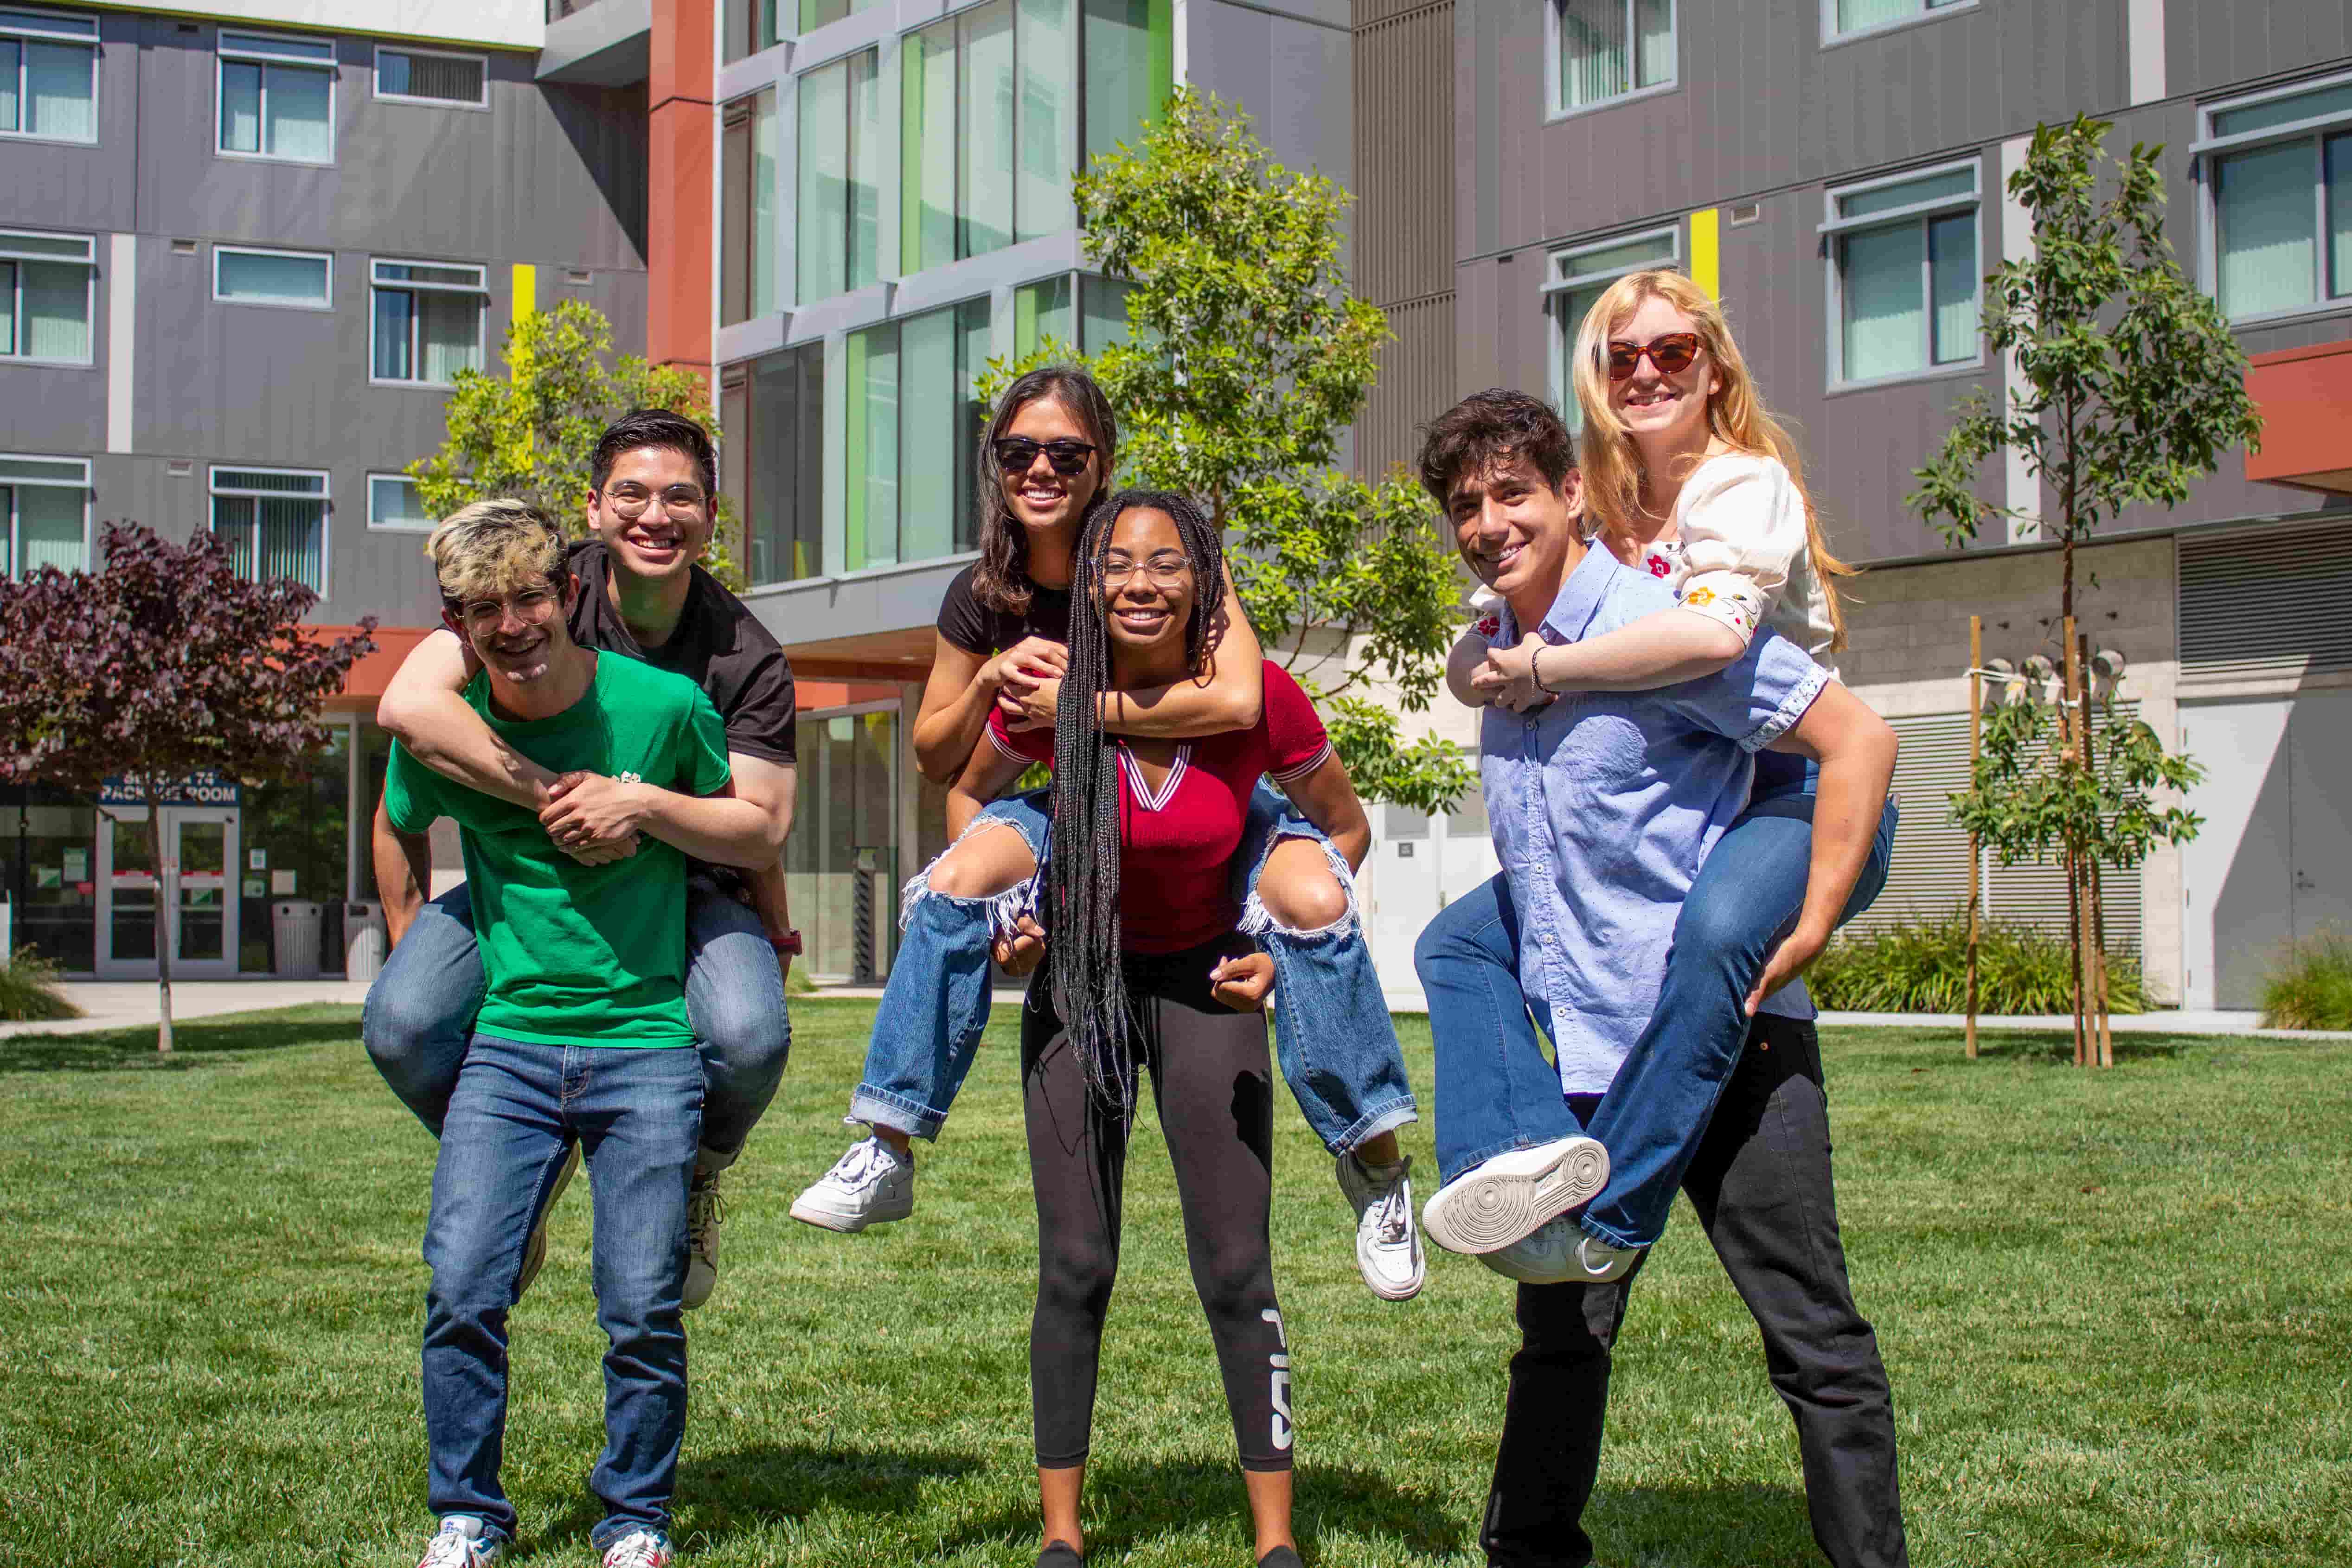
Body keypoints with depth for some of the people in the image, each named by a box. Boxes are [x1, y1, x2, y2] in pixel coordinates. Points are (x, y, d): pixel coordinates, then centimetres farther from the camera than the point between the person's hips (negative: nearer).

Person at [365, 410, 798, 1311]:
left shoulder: (745, 655, -12)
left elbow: (762, 832, -17)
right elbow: (408, 705, -28)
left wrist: (642, 807, -35)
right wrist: (554, 797, -36)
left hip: (688, 882, -1)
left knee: (748, 1040, -32)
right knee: (402, 1025, -24)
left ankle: (691, 1178, 7)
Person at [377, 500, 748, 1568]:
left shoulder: (663, 705, -6)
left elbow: (756, 828, 6)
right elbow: (399, 834, 20)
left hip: (647, 1045, -1)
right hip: (505, 1041, 2)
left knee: (642, 1308, -1)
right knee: (463, 1289, -7)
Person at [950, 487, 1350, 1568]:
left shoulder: (1259, 699, -19)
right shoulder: (1051, 698, -17)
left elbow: (1345, 828, -2)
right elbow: (969, 796, 5)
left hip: (1204, 985, -1)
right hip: (1079, 980, 1)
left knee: (1235, 1268, -2)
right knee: (1075, 1267, 1)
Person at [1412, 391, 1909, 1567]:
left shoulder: (1664, 623, -13)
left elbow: (1860, 741, -16)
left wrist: (1801, 939, -18)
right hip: (1588, 1056, 7)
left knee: (1817, 1347, 1)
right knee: (1560, 1337, 13)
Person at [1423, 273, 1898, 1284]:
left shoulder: (1748, 485, -11)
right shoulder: (1599, 512, 9)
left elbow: (1715, 631, -33)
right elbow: (1469, 662, 5)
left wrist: (1545, 667, -25)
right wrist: (1497, 666, -20)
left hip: (1798, 794, -8)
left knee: (1715, 929, -38)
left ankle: (1607, 1214, -34)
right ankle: (1533, 1156, -15)